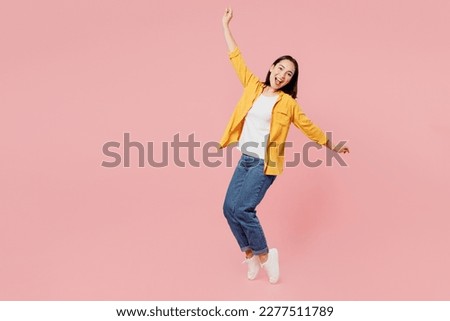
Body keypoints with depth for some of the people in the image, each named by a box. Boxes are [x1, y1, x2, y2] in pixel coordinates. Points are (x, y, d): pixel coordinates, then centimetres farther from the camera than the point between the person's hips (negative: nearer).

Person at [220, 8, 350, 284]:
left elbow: (309, 127, 8)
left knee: (242, 209, -16)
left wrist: (333, 147, 15)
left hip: (265, 164, -5)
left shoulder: (288, 103, -2)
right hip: (245, 160, 5)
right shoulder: (253, 87, 7)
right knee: (229, 208, 0)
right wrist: (226, 26, 15)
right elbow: (237, 59, 12)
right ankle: (250, 255, 18)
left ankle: (264, 255, 3)